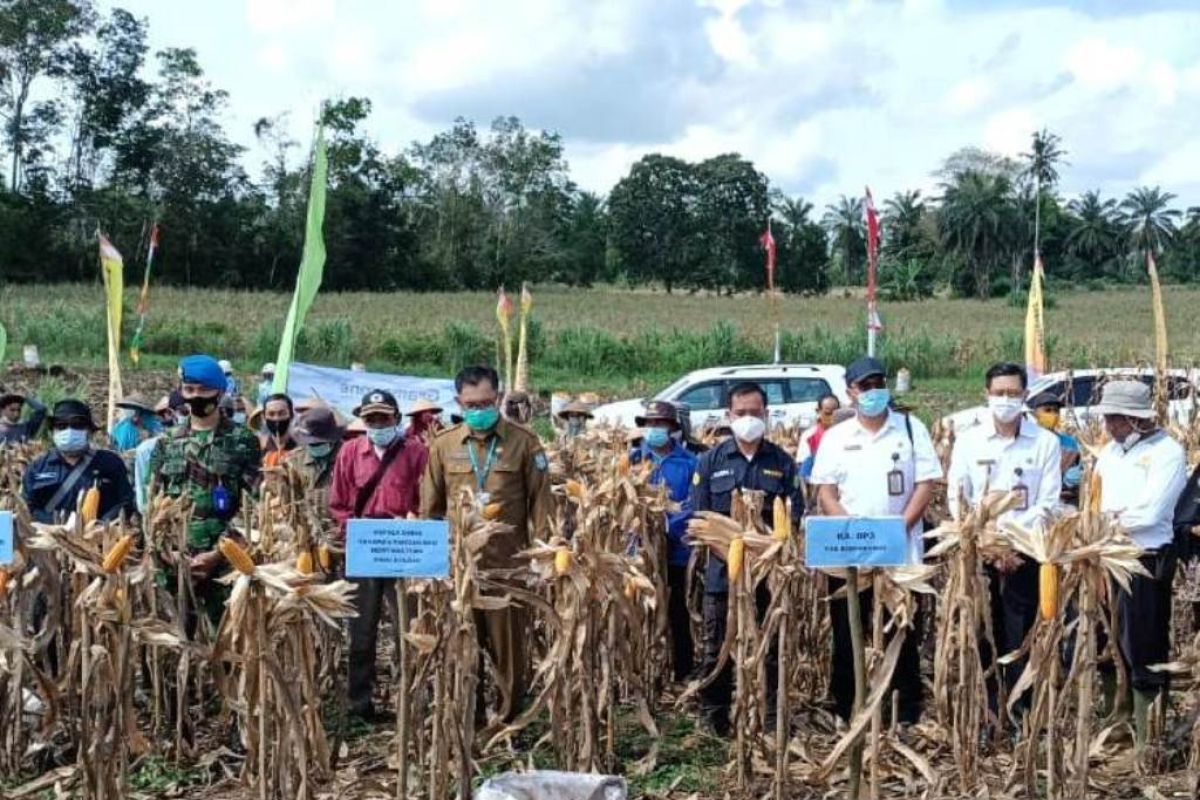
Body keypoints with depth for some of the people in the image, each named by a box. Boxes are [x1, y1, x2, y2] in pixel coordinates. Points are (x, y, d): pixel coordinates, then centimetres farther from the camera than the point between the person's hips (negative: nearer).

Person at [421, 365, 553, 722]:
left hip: (509, 561, -2)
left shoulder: (524, 442, 0)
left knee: (508, 643, 5)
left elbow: (540, 501, 0)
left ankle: (511, 717, 17)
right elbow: (430, 506, 11)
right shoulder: (444, 444, 6)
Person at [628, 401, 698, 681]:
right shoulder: (633, 459, 8)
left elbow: (693, 506, -8)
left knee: (678, 615, 6)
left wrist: (669, 528, -21)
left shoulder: (688, 463, -1)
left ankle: (683, 674, 14)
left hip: (676, 552, -2)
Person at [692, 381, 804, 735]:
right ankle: (713, 719, 16)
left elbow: (795, 515, 3)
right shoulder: (711, 461, 4)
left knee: (770, 647, 6)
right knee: (717, 649, 5)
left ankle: (771, 717, 17)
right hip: (723, 569, 0)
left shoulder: (782, 462, 6)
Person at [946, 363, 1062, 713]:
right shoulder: (968, 440, 4)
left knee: (1020, 634, 2)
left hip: (1023, 553, -1)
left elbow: (1048, 504, -3)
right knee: (981, 633, 4)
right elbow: (957, 500, 0)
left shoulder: (1045, 443, 1)